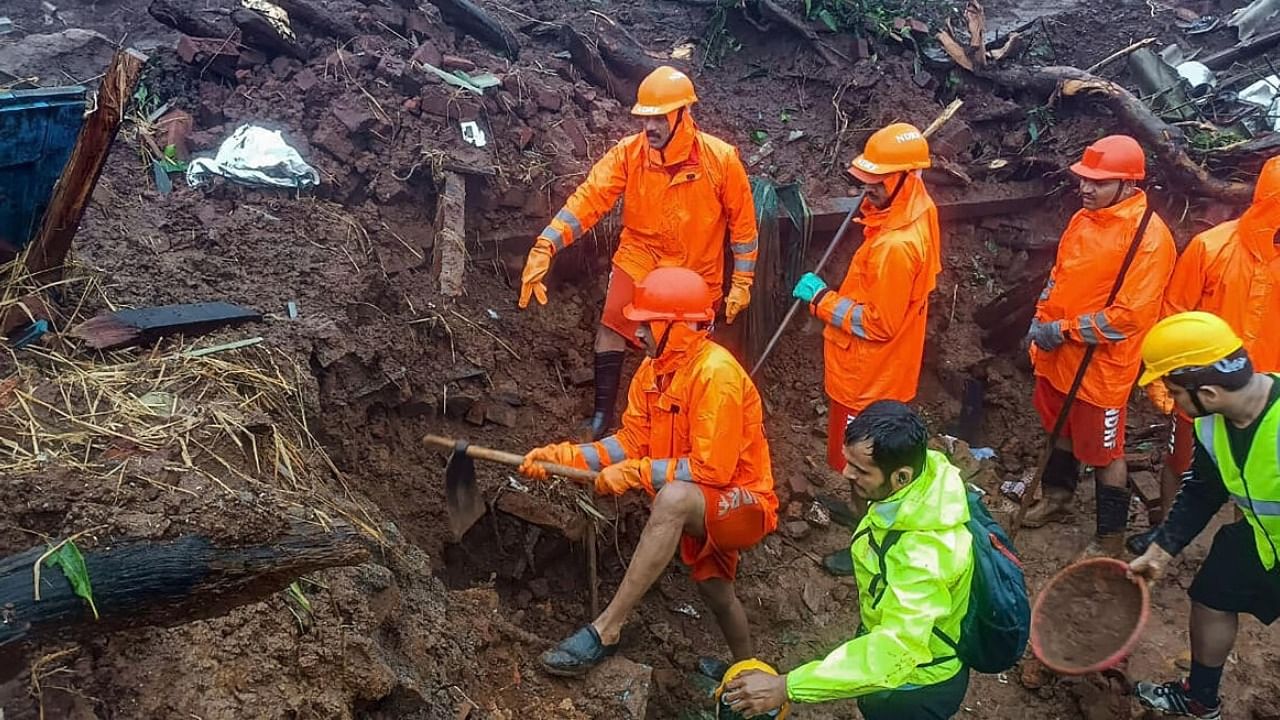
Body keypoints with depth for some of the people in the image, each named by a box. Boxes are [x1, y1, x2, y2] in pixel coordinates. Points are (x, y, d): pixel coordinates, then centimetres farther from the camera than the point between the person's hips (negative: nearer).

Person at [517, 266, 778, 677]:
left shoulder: (716, 373, -27)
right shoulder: (655, 368, -2)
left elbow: (711, 469, -28)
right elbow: (632, 441, -1)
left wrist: (635, 474, -25)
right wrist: (565, 456, -13)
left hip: (745, 503, -9)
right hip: (701, 506, 9)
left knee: (674, 497, -38)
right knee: (714, 589, 26)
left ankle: (605, 631, -34)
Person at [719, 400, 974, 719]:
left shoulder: (924, 554, -43)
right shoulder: (928, 464, -20)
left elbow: (894, 653, -47)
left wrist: (787, 687, -47)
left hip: (917, 687, -7)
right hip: (896, 630, 7)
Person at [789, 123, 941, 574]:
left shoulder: (896, 246, -34)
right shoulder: (917, 210, -4)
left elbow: (878, 323, -28)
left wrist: (822, 300, -21)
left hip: (870, 373, -9)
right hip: (883, 366, 10)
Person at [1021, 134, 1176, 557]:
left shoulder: (1149, 236, -21)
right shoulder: (1083, 219, 3)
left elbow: (1129, 316, -24)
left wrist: (1064, 330, -20)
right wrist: (1041, 322, 1)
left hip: (1103, 364, -7)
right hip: (1059, 357, 7)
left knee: (1104, 451, 6)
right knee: (1062, 430, 25)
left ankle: (1111, 537, 22)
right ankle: (1057, 496, 47)